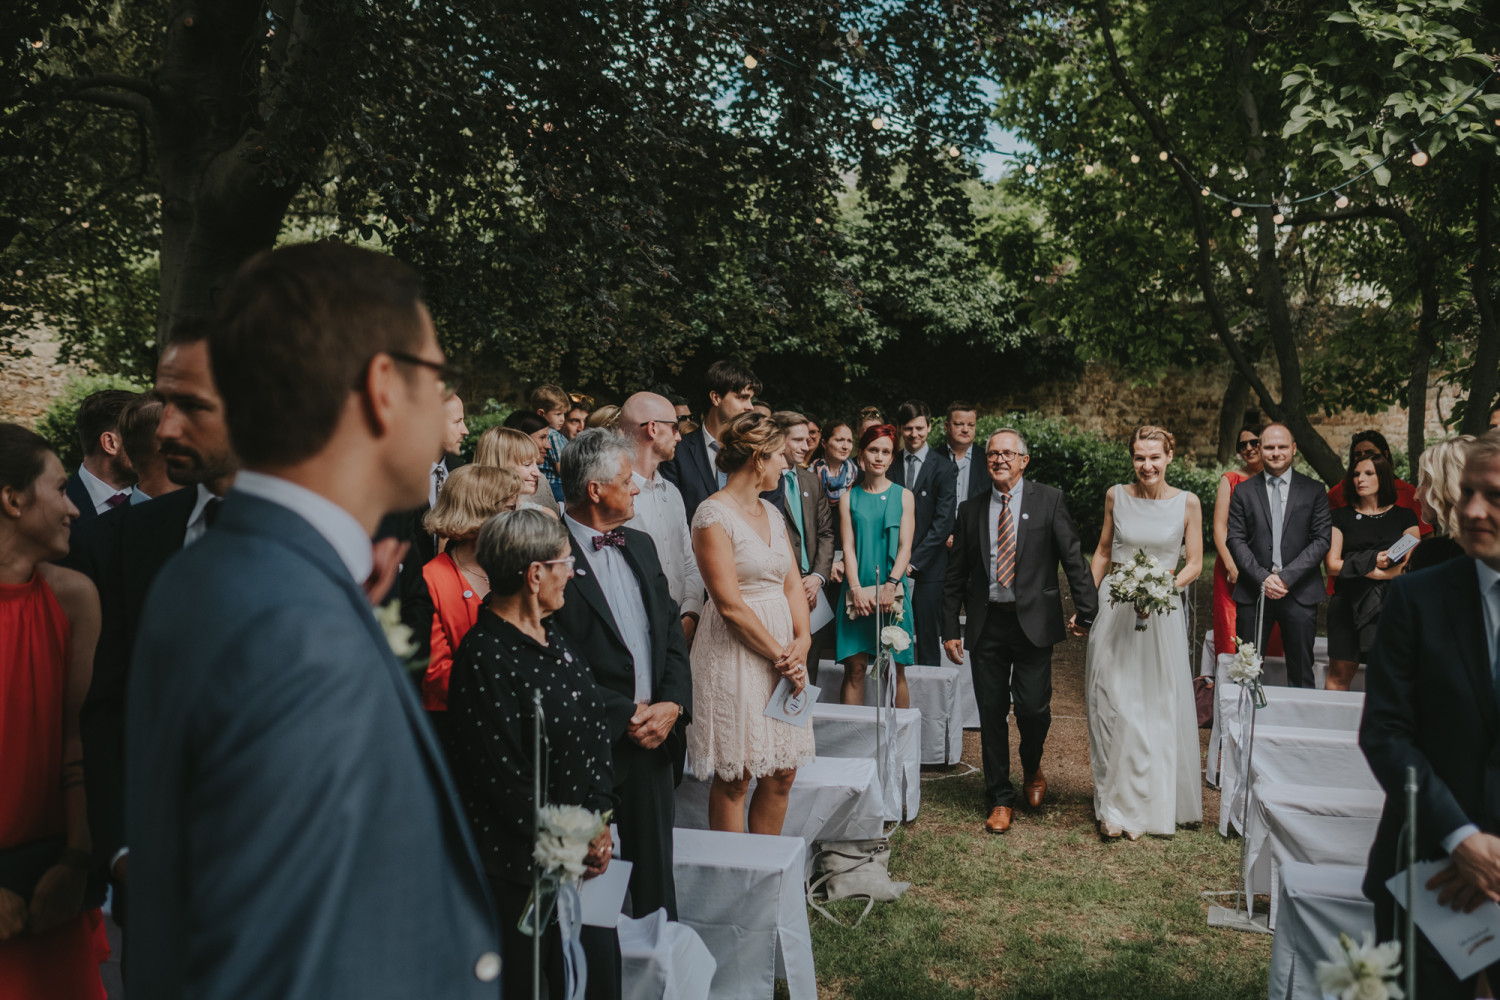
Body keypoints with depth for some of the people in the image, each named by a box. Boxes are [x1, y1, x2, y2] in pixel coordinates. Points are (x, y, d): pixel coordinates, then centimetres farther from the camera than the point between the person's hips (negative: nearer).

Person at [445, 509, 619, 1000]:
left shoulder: (550, 634, 6)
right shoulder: (484, 655, -20)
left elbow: (593, 733, 9)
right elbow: (503, 778, -20)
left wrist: (599, 822, 0)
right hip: (520, 867, -8)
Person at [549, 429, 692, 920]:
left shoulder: (640, 545, 13)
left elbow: (672, 632, 12)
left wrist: (672, 704, -3)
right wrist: (624, 717, -14)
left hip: (656, 739, 7)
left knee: (655, 875, 17)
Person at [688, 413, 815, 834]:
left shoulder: (770, 511, 13)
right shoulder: (713, 515, -13)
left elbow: (792, 583, 12)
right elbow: (730, 605, -17)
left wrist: (802, 641, -4)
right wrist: (780, 656, -12)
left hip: (783, 651, 8)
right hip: (736, 654, -8)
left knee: (782, 774, 11)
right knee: (734, 778, 2)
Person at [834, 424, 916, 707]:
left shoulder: (903, 496, 7)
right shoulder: (849, 497, 8)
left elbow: (905, 547, 1)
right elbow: (848, 546, 2)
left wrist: (890, 585, -13)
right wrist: (856, 589, -10)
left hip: (893, 591, 0)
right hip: (857, 590, 0)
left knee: (895, 670, 0)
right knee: (854, 669, -1)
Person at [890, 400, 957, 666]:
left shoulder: (944, 467, 0)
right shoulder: (889, 465, 9)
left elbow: (944, 521, -7)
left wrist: (914, 560, -12)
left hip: (928, 564, -2)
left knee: (928, 633, 3)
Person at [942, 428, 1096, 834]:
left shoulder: (1049, 501, 1)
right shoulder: (971, 510, 8)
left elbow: (1073, 558, -3)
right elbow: (956, 576, 10)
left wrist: (1086, 611, -10)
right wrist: (950, 629, 7)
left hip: (1033, 621, -2)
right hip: (987, 624, 2)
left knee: (1033, 708, -5)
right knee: (991, 713, 6)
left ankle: (1032, 769, 29)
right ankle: (1000, 798, 21)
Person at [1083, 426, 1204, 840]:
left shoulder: (1187, 503, -3)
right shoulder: (1116, 496, 2)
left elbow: (1195, 563, 1)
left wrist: (1165, 587, -17)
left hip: (1162, 611, -1)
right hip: (1114, 607, 1)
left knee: (1158, 707, 5)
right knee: (1113, 704, -2)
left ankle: (1153, 802, 22)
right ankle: (1115, 806, 8)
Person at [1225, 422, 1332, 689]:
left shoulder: (1314, 491, 7)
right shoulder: (1243, 492, 9)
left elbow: (1322, 539, 0)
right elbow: (1235, 540, 2)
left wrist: (1286, 577, -12)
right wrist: (1262, 578, -12)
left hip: (1300, 593, 0)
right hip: (1252, 593, 0)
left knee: (1301, 673, 5)